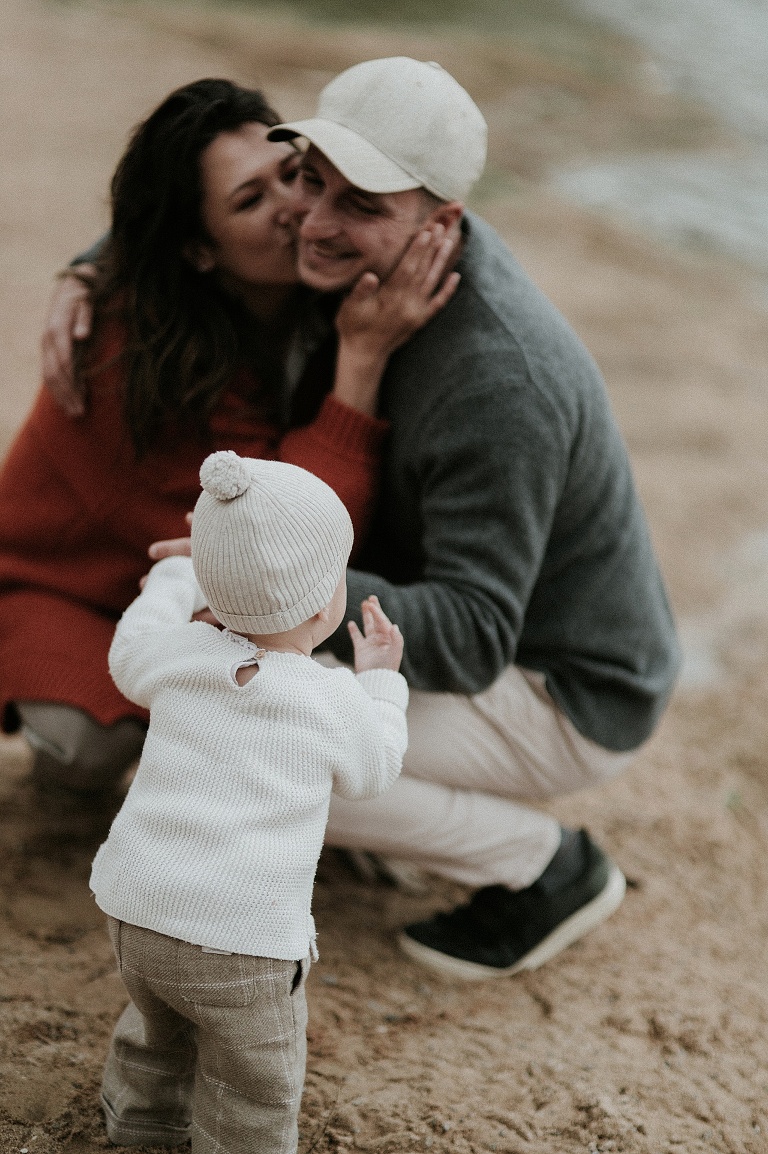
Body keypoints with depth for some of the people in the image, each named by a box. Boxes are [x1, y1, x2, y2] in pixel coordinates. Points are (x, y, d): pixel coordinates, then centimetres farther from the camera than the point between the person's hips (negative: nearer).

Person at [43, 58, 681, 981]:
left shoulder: (498, 383, -34)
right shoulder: (367, 257, -7)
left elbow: (471, 639, -34)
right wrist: (86, 278, -7)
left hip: (571, 699, -9)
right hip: (491, 621, 9)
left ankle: (547, 868, -5)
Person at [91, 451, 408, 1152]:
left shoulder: (182, 654, 0)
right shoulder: (332, 701, -10)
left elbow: (130, 658, 24)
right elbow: (369, 774, 10)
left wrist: (174, 583, 38)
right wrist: (380, 680, 21)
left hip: (135, 912, 6)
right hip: (241, 938, -6)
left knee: (162, 1020, 34)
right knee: (255, 1078, 17)